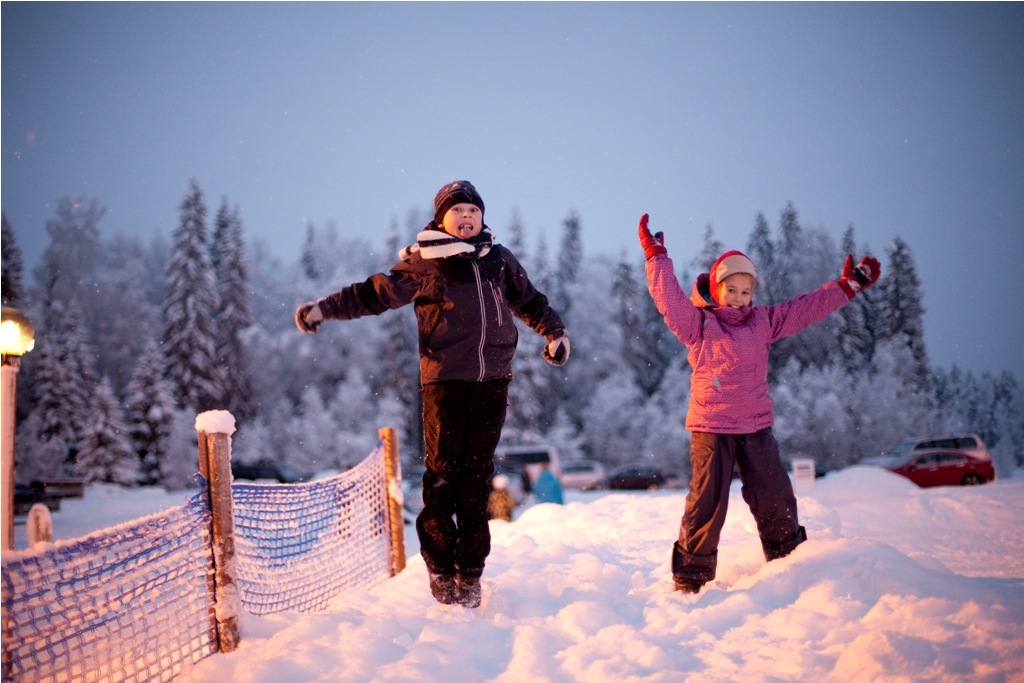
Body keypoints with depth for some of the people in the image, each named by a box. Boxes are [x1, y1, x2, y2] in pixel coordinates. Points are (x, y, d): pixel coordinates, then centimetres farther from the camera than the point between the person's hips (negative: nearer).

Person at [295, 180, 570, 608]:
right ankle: (441, 567, 7)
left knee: (478, 474, 4)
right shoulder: (423, 263, 3)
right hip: (445, 380, -3)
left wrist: (555, 332, 22)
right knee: (442, 470, -3)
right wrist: (324, 308, -1)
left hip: (492, 381, 3)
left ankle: (471, 568, 9)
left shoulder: (499, 259, 16)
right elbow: (376, 292, 5)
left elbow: (529, 301, 29)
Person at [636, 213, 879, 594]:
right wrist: (656, 257, -15)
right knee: (707, 502, -5)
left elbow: (807, 308, 16)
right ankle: (692, 576, 5)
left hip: (757, 427, 4)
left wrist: (846, 286, 14)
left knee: (775, 499, 8)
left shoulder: (763, 322, 13)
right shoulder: (698, 324, 1)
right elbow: (668, 296, -9)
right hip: (710, 428, -4)